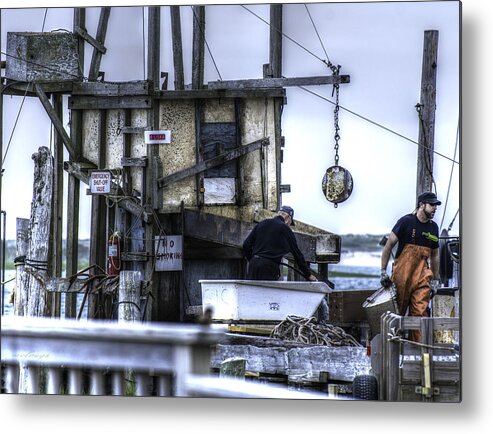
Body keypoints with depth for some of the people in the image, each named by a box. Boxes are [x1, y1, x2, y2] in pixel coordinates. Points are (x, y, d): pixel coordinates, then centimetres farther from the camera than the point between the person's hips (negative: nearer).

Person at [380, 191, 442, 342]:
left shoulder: (433, 227, 14)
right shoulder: (406, 221, -3)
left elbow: (435, 255, 22)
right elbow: (389, 246, -1)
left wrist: (435, 281, 18)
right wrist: (383, 272, -6)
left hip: (422, 276, 4)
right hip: (402, 273, -4)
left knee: (420, 312, -8)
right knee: (397, 311, 2)